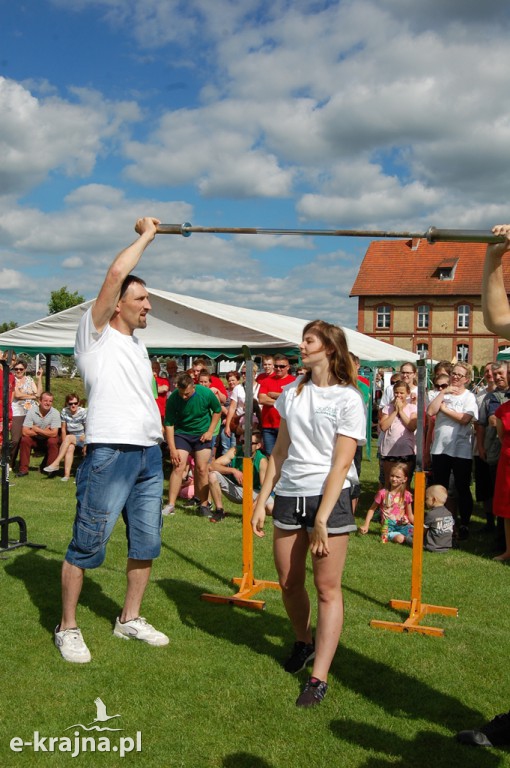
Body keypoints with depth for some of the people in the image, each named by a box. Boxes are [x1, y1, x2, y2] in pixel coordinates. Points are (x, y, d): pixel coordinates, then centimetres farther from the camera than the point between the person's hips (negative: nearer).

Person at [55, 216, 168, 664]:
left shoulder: (136, 341, 18)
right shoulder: (96, 334, -4)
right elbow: (116, 273, -15)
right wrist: (146, 235, -4)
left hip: (150, 454, 8)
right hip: (111, 453, -8)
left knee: (146, 544, 13)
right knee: (87, 546, 0)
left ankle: (130, 619, 28)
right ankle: (67, 627, 16)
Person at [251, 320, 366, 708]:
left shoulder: (348, 399, -6)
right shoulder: (292, 392, 10)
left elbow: (341, 464, -11)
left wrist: (321, 520, -16)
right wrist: (262, 500, 8)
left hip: (330, 495, -5)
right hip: (290, 495, 5)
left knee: (328, 588, -2)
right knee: (289, 582, 11)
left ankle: (319, 678, 2)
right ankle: (304, 643, 36)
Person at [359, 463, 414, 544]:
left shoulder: (406, 495, 4)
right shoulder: (383, 493, -3)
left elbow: (410, 515, 12)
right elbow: (372, 509, 7)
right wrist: (366, 525, -1)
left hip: (403, 525, 2)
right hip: (388, 526, -2)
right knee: (399, 538, -35)